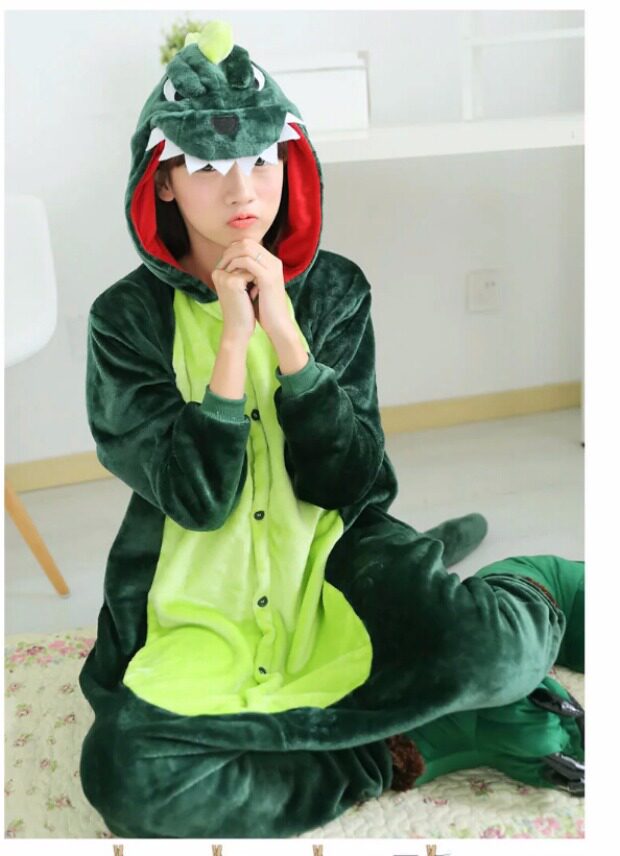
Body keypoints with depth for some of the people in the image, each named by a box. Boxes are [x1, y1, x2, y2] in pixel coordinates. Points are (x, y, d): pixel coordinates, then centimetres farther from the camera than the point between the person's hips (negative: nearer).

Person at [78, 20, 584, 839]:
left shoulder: (334, 290, 1)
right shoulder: (129, 317, -4)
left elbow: (352, 486, -8)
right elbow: (197, 501, -13)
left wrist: (285, 332, -17)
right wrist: (234, 338, -20)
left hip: (337, 560, 0)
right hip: (204, 608, 1)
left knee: (499, 645, -32)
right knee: (126, 772, -30)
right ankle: (399, 750, -15)